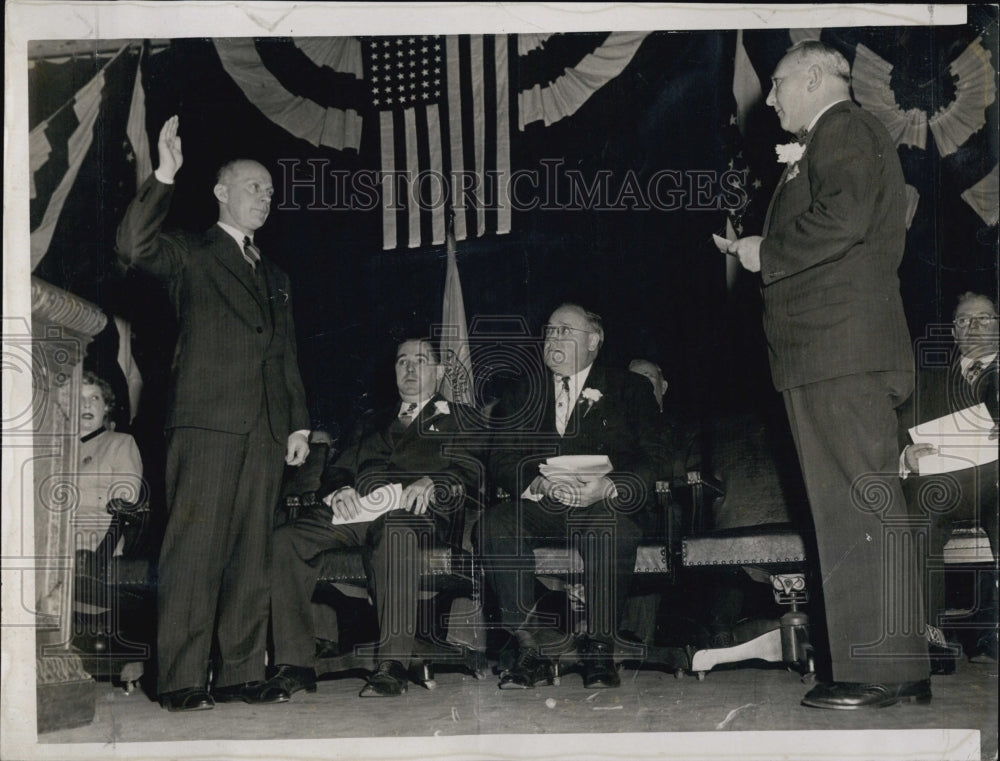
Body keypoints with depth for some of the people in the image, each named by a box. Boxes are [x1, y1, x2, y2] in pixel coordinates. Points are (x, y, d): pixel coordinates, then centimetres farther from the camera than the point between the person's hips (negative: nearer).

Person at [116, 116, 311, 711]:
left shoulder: (275, 277, 26)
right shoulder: (192, 255, 8)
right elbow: (134, 247, -13)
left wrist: (299, 422, 15)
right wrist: (165, 177, -17)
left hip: (265, 432, 6)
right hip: (207, 422, -6)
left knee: (251, 556, 3)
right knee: (195, 551, -9)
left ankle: (242, 674, 6)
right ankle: (183, 680, -8)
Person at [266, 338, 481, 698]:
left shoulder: (458, 419, 22)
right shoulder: (371, 423, 36)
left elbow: (471, 473, 6)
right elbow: (338, 470, 25)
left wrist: (430, 484, -14)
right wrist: (340, 490, 0)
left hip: (413, 511, -5)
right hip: (356, 508, 5)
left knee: (394, 530, -42)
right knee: (285, 539, -24)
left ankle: (392, 665, -42)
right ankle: (296, 665, -23)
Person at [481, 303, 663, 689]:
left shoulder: (629, 390, 12)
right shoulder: (524, 391, 20)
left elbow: (653, 464, 0)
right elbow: (501, 460, 7)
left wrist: (609, 488, -20)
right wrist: (540, 484, -15)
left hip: (601, 507, -2)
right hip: (537, 509, 2)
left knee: (613, 527, -36)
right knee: (495, 523, -29)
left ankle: (599, 649, -24)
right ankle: (527, 651, -27)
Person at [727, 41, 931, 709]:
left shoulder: (841, 128, -4)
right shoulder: (842, 137, 27)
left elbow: (843, 219, -20)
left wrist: (766, 253, -9)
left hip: (839, 348, -10)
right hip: (843, 352, 11)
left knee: (859, 499, -12)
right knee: (868, 503, 8)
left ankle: (882, 670, -12)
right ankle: (903, 667, 11)